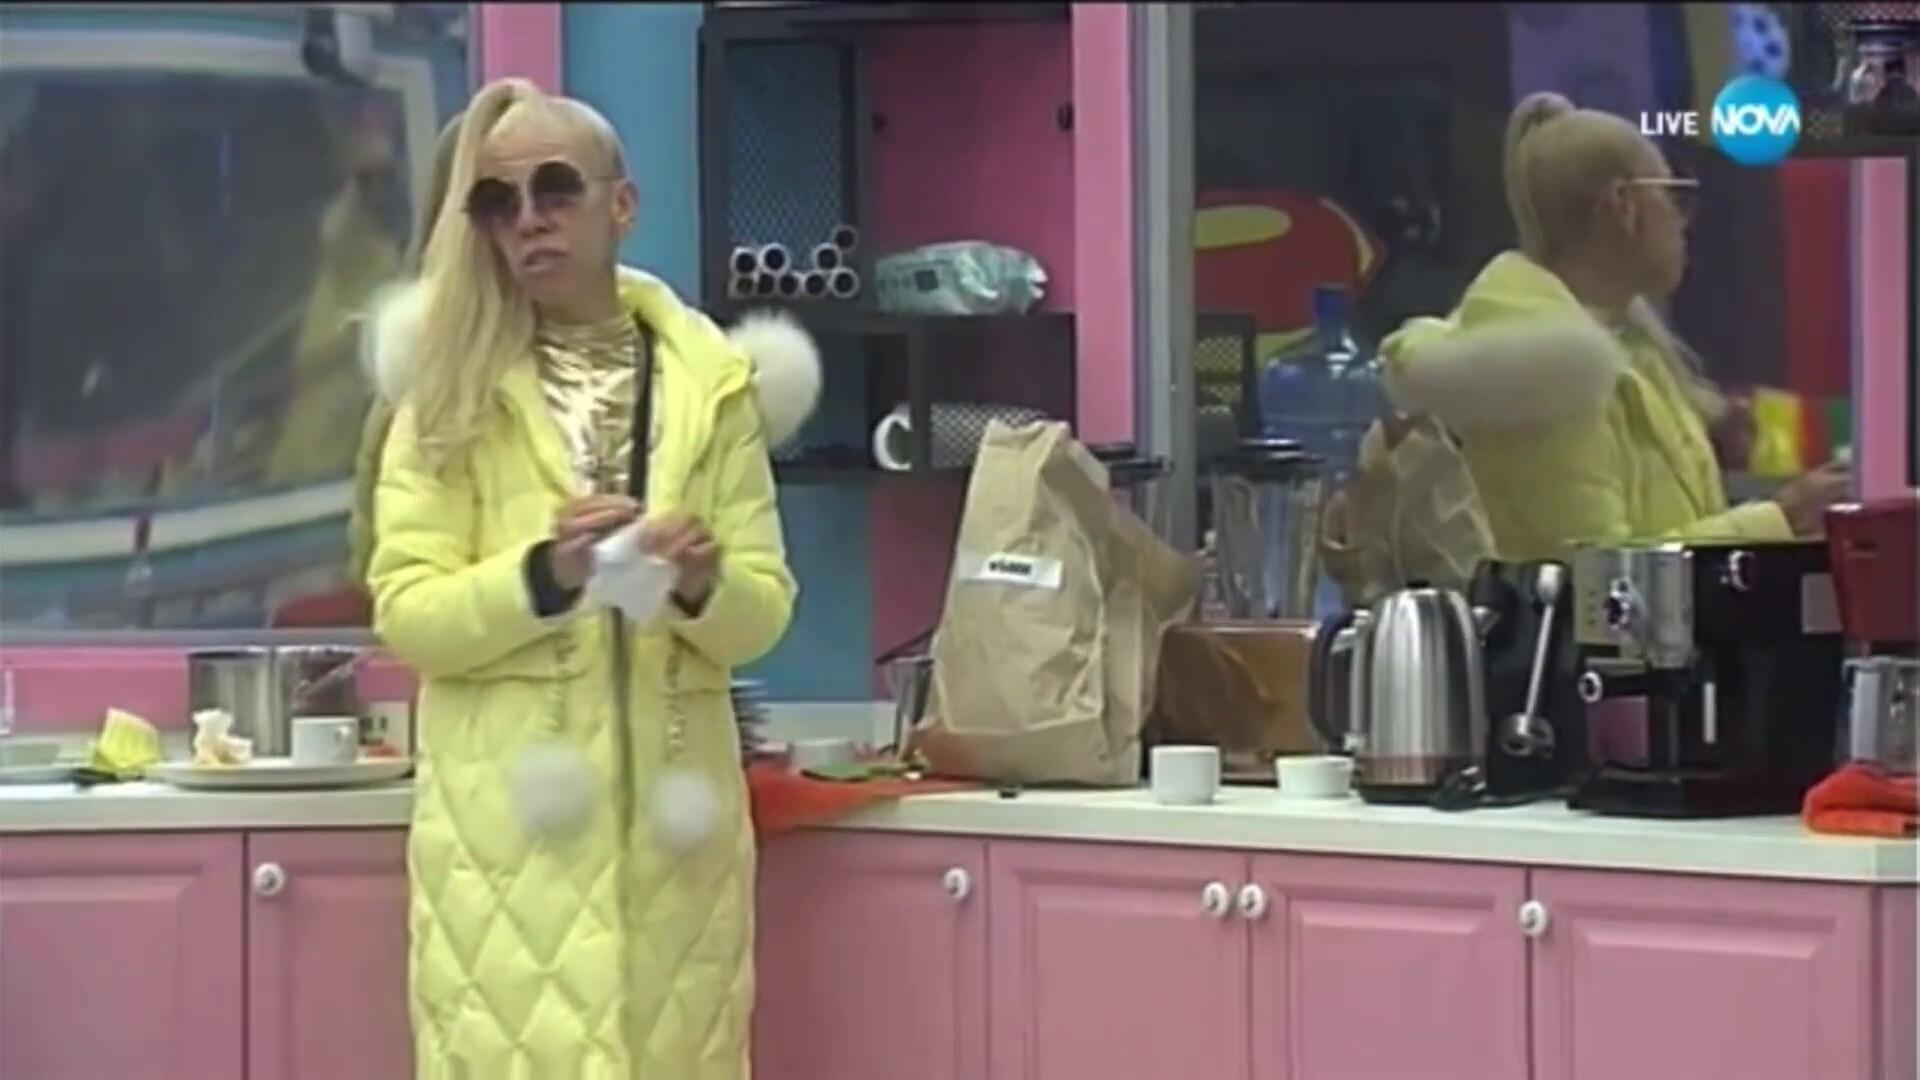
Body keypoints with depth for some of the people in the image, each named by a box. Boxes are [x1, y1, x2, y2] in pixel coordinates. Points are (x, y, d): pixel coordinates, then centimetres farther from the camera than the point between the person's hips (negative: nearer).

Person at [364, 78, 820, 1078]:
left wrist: (703, 587, -15)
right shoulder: (452, 384, 4)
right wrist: (541, 576, -19)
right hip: (508, 812, -2)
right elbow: (403, 611, -3)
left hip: (671, 804, 2)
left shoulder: (711, 380, 7)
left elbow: (764, 610, 7)